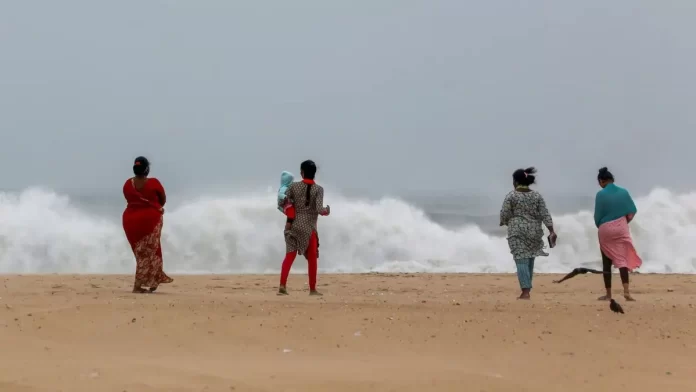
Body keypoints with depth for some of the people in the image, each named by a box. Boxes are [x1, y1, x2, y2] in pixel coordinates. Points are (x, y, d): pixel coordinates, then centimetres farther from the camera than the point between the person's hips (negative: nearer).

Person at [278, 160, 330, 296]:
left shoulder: (293, 186, -1)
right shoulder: (318, 189, -7)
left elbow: (281, 204, -3)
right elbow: (319, 209, -14)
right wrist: (326, 211, 7)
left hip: (293, 225, 2)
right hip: (309, 227, -2)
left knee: (289, 255, 4)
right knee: (312, 259, 8)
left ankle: (282, 286, -7)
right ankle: (312, 289, 10)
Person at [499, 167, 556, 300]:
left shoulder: (511, 196, -5)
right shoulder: (537, 196, 6)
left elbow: (504, 215, -6)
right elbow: (545, 214, 0)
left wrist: (506, 223, 16)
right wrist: (552, 231, -3)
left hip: (517, 231, -4)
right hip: (534, 231, 4)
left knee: (521, 260, -7)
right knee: (529, 259, 16)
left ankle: (526, 291, -17)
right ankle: (527, 289, 21)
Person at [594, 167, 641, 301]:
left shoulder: (601, 194, -10)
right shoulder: (623, 192, -1)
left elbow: (597, 216, -6)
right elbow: (632, 213, 1)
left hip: (605, 230, -2)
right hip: (621, 229, 2)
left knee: (607, 262, 7)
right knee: (622, 259, 3)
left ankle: (608, 294, 10)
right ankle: (626, 291, -14)